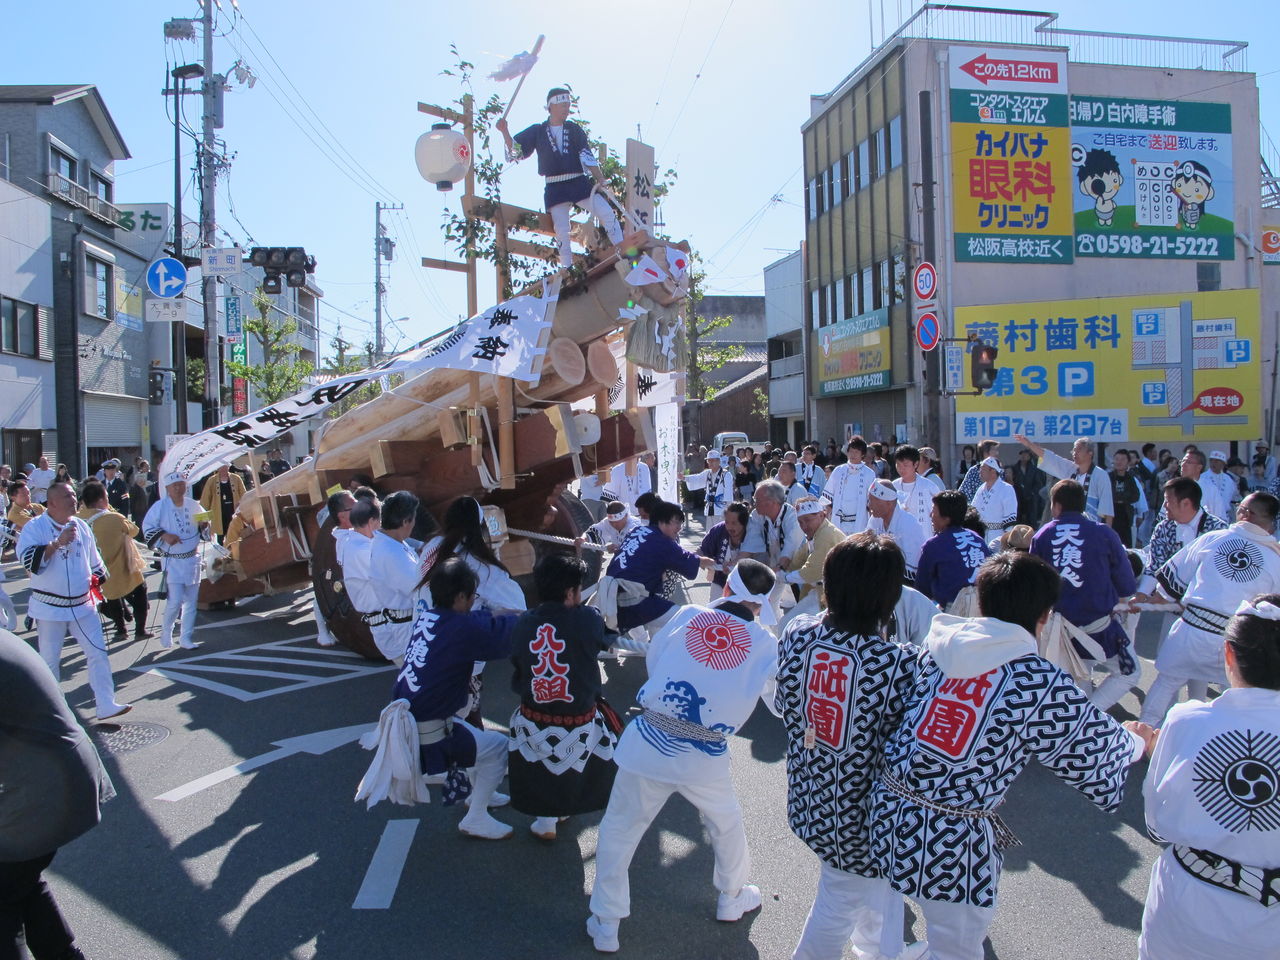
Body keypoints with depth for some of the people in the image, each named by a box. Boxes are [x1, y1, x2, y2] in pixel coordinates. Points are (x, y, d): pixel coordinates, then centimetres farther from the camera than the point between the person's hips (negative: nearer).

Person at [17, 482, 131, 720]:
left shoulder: (81, 526, 7)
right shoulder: (35, 527, -9)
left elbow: (94, 559, 19)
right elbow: (29, 560, -24)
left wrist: (97, 581, 17)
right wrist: (57, 543, -28)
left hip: (82, 605, 4)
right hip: (50, 606, -4)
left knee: (98, 653, 0)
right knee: (49, 660, 8)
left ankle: (106, 705, 4)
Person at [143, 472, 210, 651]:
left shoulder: (193, 505, 5)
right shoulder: (160, 506, -7)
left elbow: (203, 531, 17)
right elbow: (147, 528, -4)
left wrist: (204, 525, -6)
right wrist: (164, 535, -19)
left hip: (193, 558, 4)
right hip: (172, 561, -4)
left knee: (191, 601, 8)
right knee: (175, 601, -11)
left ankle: (186, 638, 20)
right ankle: (166, 631, 16)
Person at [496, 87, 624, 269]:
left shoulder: (574, 129, 11)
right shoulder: (537, 131, 9)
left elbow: (588, 157, 4)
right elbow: (515, 151, 6)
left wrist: (601, 180, -6)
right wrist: (505, 132, -10)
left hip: (579, 183, 1)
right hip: (555, 188, -1)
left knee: (607, 213, -11)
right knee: (561, 231, -8)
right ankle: (568, 269, -1)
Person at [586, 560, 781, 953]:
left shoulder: (687, 614, 0)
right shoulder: (765, 644, 0)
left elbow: (652, 660, 12)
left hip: (648, 744, 0)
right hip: (706, 759, 1)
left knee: (619, 832, 18)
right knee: (726, 824, 30)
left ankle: (605, 926, 25)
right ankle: (733, 898, 50)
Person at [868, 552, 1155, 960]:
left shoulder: (938, 642, -2)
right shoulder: (1040, 682, -16)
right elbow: (1096, 749, 0)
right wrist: (1137, 741, 24)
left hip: (888, 808, 5)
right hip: (952, 840, -5)